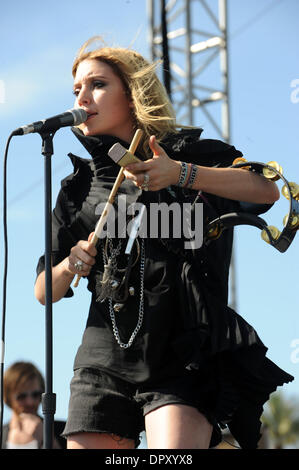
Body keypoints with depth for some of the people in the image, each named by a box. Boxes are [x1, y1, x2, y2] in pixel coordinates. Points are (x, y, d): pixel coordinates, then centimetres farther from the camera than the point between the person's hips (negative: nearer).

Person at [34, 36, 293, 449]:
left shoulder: (192, 152, 9)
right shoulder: (81, 186, 18)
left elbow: (267, 190, -10)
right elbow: (44, 293, 17)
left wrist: (182, 174, -22)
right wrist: (69, 266, -5)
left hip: (185, 357, -4)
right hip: (105, 363, 4)